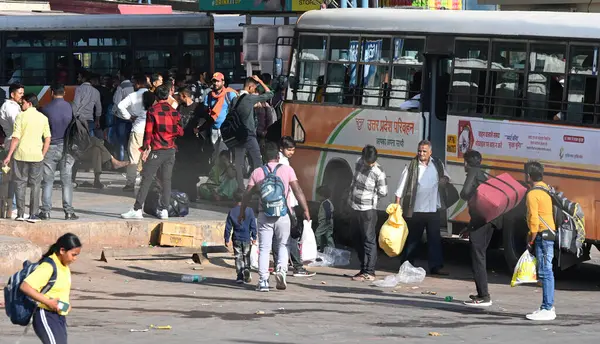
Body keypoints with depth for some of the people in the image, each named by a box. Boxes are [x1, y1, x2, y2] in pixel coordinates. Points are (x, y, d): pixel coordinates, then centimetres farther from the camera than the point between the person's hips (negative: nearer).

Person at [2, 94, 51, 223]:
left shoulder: (21, 116, -6)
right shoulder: (43, 118, 5)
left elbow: (16, 138, -9)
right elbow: (47, 139, 4)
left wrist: (9, 155, -5)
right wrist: (43, 155, 13)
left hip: (21, 154, -2)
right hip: (37, 155, 2)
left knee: (20, 184, 6)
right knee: (35, 185, 7)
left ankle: (20, 214, 5)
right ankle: (33, 215, 3)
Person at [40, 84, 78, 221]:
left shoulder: (46, 109, -7)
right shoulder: (70, 107, -3)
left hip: (50, 147, -1)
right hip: (66, 147, 1)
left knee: (47, 181, 5)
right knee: (67, 181, 5)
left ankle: (46, 211, 2)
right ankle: (68, 211, 1)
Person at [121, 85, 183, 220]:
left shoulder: (152, 110, -5)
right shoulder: (174, 111, 5)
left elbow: (148, 131, -7)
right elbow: (180, 132, 6)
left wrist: (146, 148, -3)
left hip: (156, 149, -4)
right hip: (171, 150, 4)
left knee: (146, 179, -4)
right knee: (166, 180, 7)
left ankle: (137, 209, -8)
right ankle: (165, 210, 3)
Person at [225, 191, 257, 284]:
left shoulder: (232, 212, 0)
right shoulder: (249, 210, -4)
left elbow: (228, 227, 2)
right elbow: (253, 225, -2)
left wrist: (227, 239, 8)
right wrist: (254, 237, 7)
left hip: (236, 239, 0)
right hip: (247, 238, 0)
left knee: (238, 257, 6)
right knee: (246, 256, 11)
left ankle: (240, 276, 0)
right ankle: (246, 269, -15)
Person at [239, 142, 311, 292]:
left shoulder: (257, 172, 4)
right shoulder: (287, 170, 1)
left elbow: (247, 194, 4)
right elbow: (297, 190, -7)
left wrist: (242, 212, 15)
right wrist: (305, 210, -5)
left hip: (264, 214, 1)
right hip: (282, 214, 0)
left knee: (264, 249, 4)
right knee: (283, 245, 14)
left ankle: (263, 281, -4)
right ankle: (281, 270, -11)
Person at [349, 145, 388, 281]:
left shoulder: (378, 172, -15)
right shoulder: (359, 163, 3)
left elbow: (383, 192, -8)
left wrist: (369, 197, 0)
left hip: (368, 210, -7)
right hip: (356, 207, 7)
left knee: (369, 240, -7)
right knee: (360, 241, 12)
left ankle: (369, 272, -9)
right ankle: (363, 269, 20)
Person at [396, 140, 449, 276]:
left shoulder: (437, 164, 6)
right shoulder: (412, 166, -6)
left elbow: (445, 177, 22)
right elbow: (402, 187, -6)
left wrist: (445, 179, -4)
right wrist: (397, 205, -11)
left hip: (433, 209, 3)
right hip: (415, 209, -3)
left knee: (435, 239, 1)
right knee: (412, 239, 7)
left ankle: (436, 266, 3)